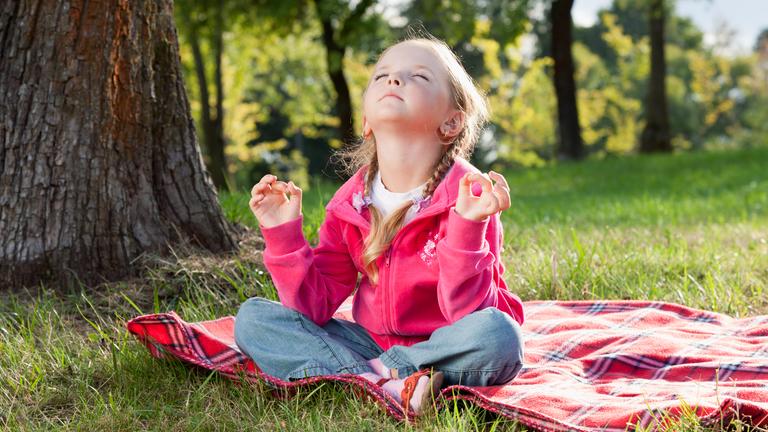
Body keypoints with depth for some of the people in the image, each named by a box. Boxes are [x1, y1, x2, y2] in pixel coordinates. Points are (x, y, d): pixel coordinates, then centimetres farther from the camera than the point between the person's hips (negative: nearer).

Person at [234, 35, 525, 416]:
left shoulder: (469, 196, -14)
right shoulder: (350, 205, -1)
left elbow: (466, 311, -22)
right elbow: (315, 306, -2)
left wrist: (467, 228, -34)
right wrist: (283, 235, -12)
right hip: (374, 344, 5)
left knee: (497, 332, -36)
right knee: (253, 317, -9)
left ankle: (374, 371, -18)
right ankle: (384, 387, -27)